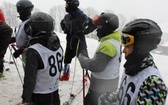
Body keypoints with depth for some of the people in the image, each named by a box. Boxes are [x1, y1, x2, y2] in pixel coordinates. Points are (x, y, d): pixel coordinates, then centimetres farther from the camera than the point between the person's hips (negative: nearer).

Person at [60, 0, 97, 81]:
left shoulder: (82, 16, -17)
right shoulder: (67, 17, 1)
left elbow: (93, 24, -17)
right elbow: (62, 23, 24)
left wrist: (84, 31, -20)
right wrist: (64, 29, 7)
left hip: (79, 41, -6)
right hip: (70, 41, 6)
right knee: (67, 58, 15)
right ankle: (65, 75, 33)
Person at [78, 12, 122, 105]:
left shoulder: (109, 45, -28)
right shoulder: (114, 40, 4)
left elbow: (96, 66, -28)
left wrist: (81, 57, -16)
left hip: (102, 85, -10)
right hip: (109, 82, 10)